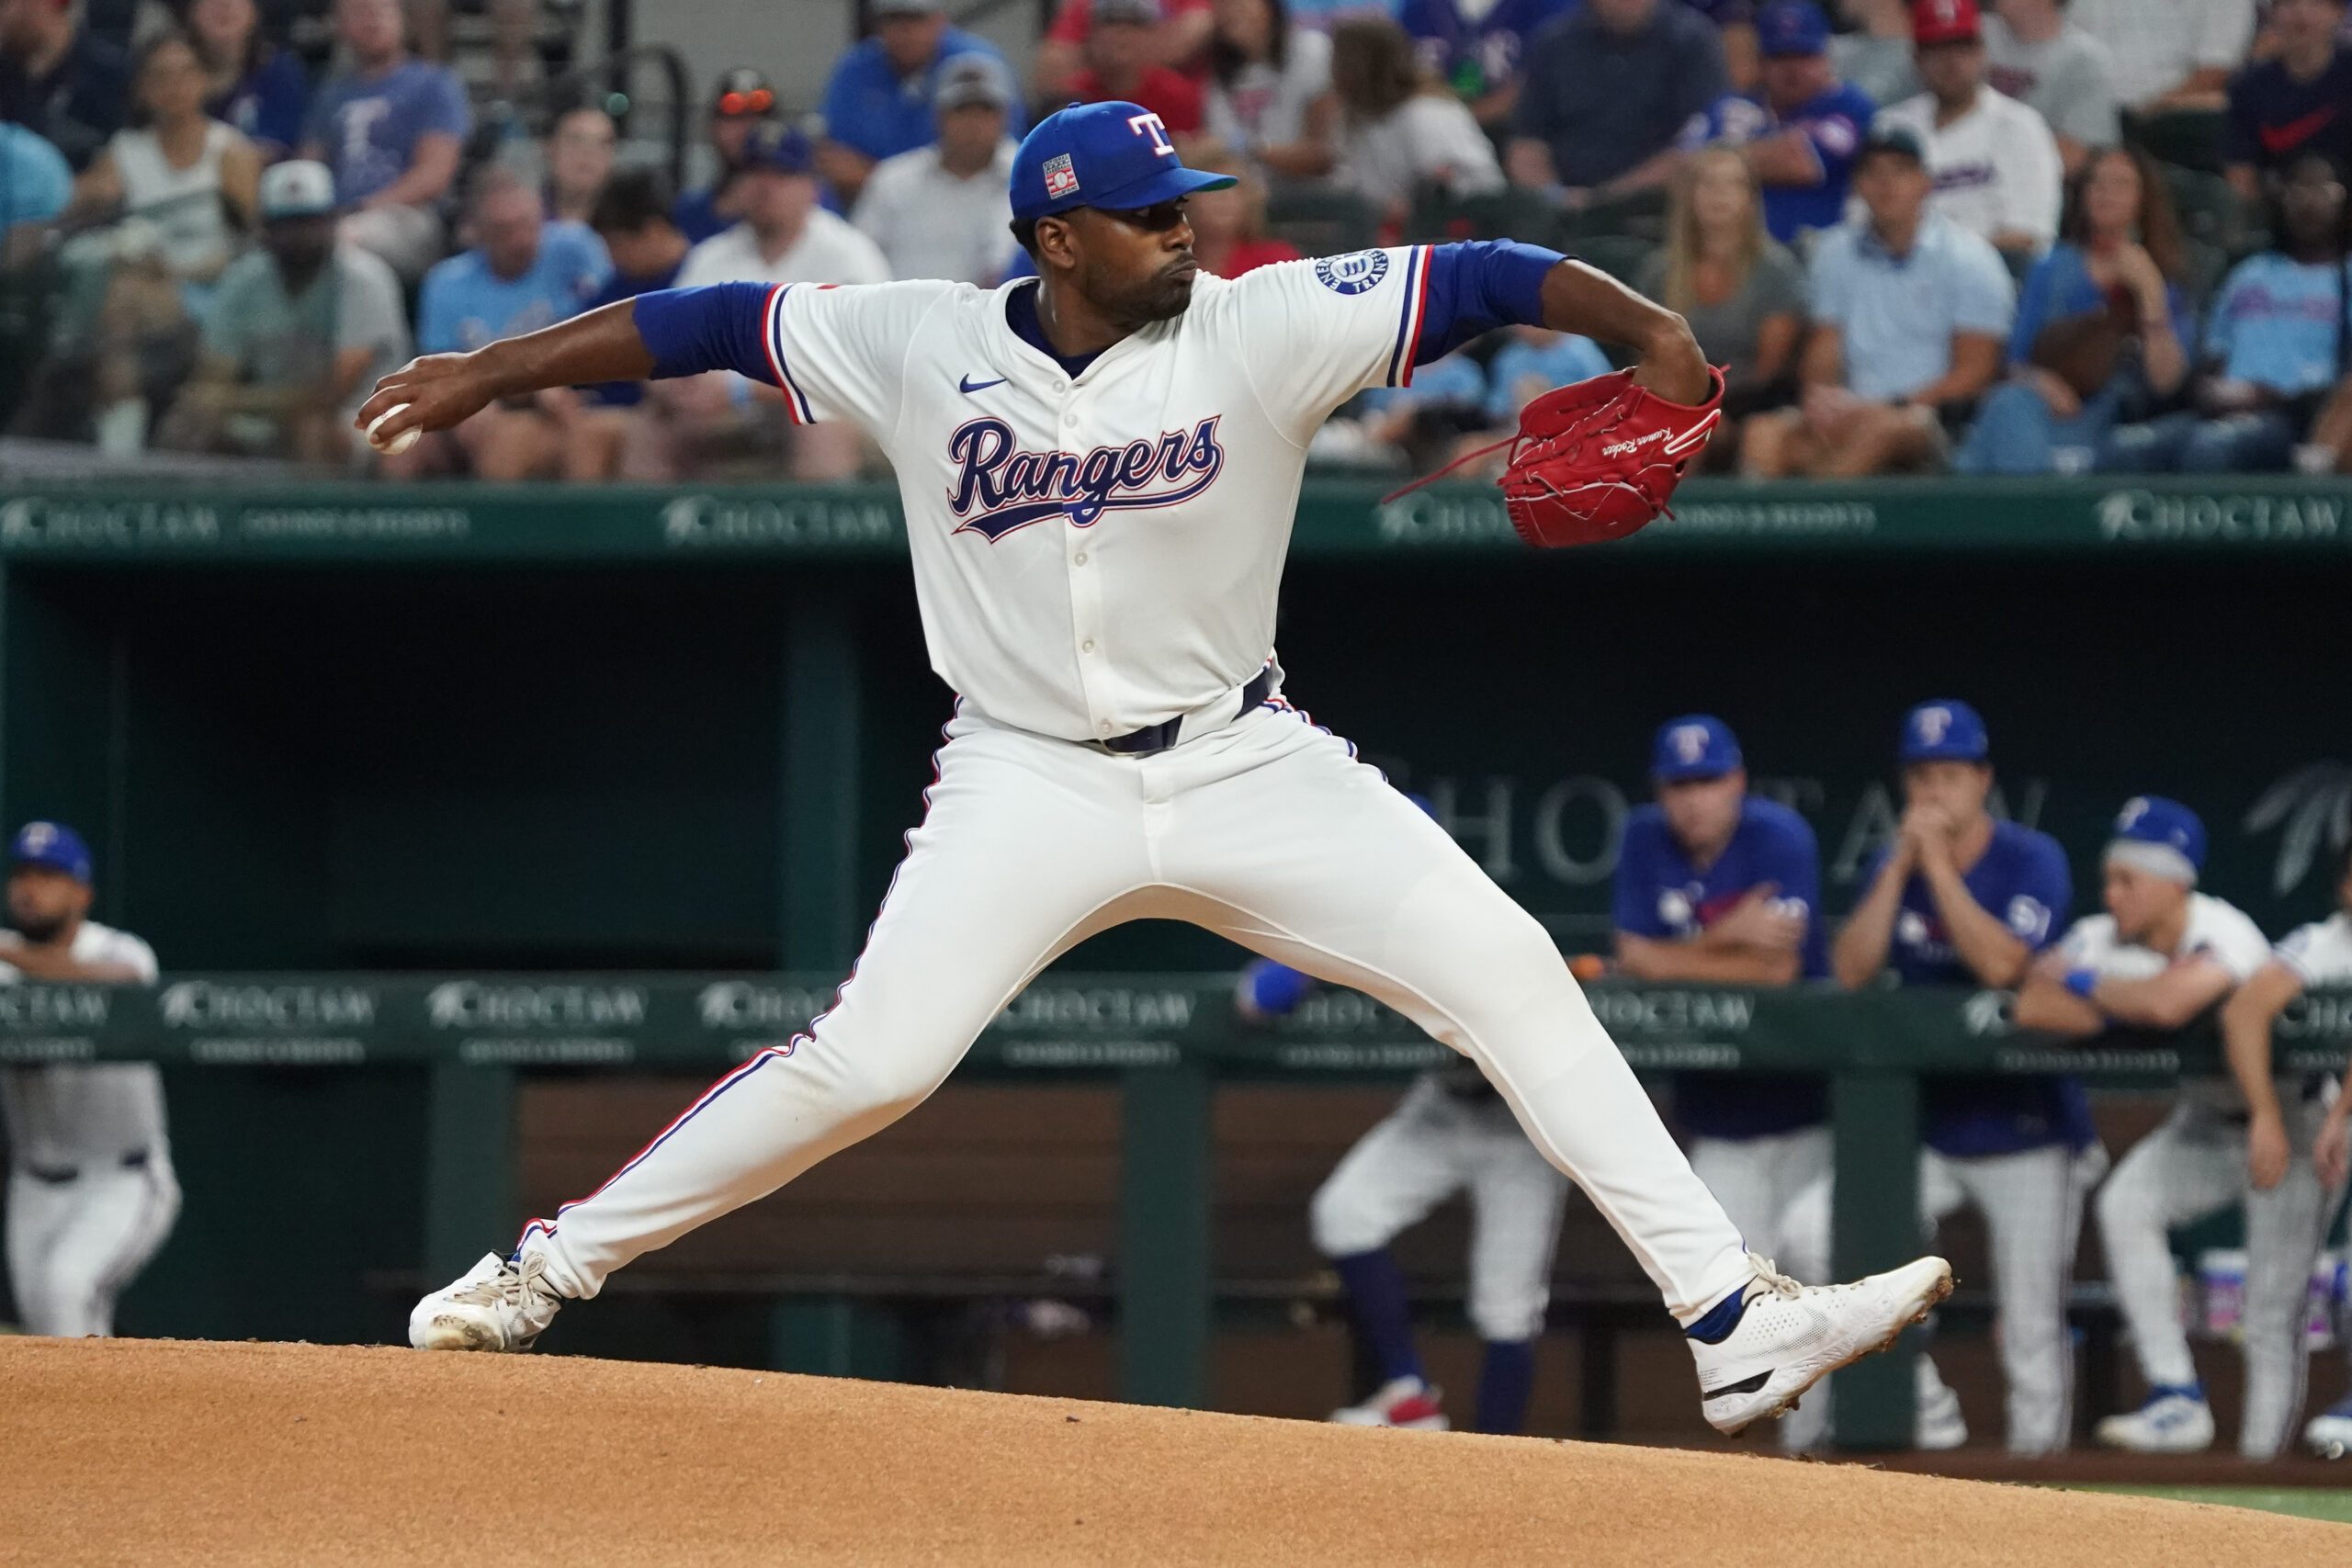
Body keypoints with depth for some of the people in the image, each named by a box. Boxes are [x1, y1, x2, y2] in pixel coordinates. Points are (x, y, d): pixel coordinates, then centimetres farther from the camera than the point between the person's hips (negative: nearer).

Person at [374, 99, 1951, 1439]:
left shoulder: (1261, 329, -8)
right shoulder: (919, 348, -5)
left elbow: (1479, 281, -13)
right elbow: (717, 322, 2)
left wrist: (1646, 332, -28)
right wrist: (491, 373, -1)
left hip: (1246, 764, 1)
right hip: (1031, 781, -1)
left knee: (1510, 971, -10)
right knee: (869, 1061, -15)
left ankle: (1736, 1323, -8)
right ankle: (549, 1267, 1)